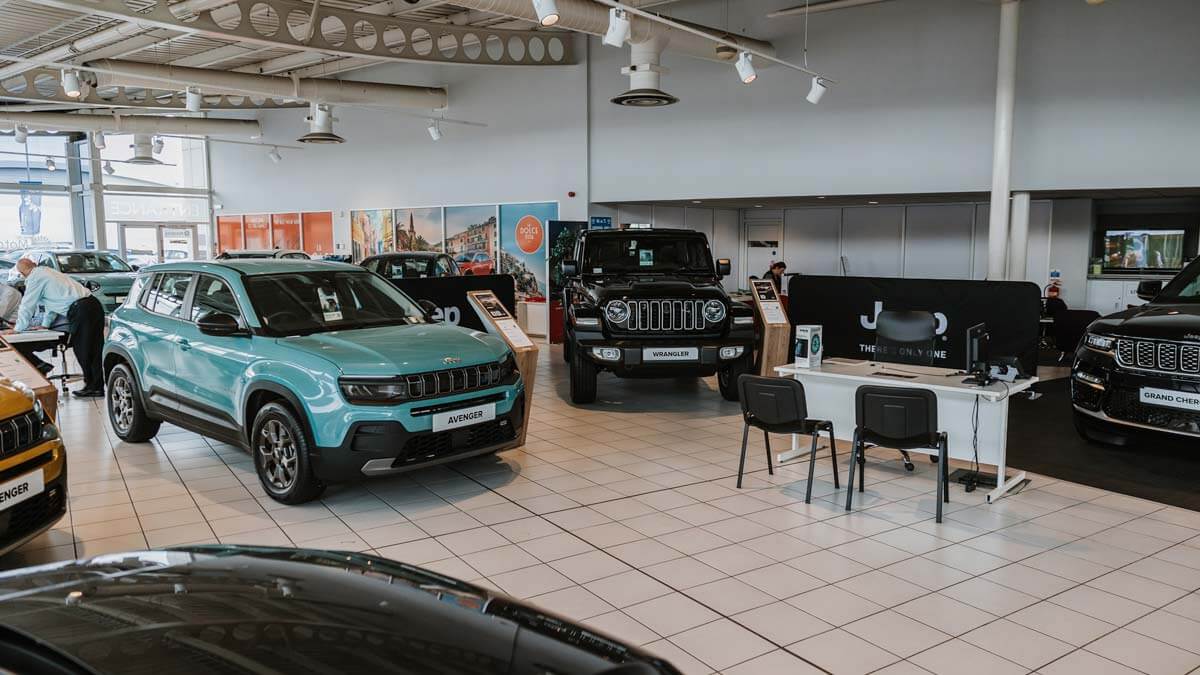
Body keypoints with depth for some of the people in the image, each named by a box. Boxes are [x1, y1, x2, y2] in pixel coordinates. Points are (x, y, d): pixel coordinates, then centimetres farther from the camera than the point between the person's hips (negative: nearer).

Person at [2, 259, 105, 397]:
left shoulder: (35, 278, 0)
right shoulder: (49, 272, 28)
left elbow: (26, 306, 4)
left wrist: (18, 328, 16)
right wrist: (45, 324, 39)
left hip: (80, 310, -9)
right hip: (95, 305, 9)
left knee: (83, 350, -1)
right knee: (94, 349, 9)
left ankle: (93, 387, 4)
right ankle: (97, 386, 13)